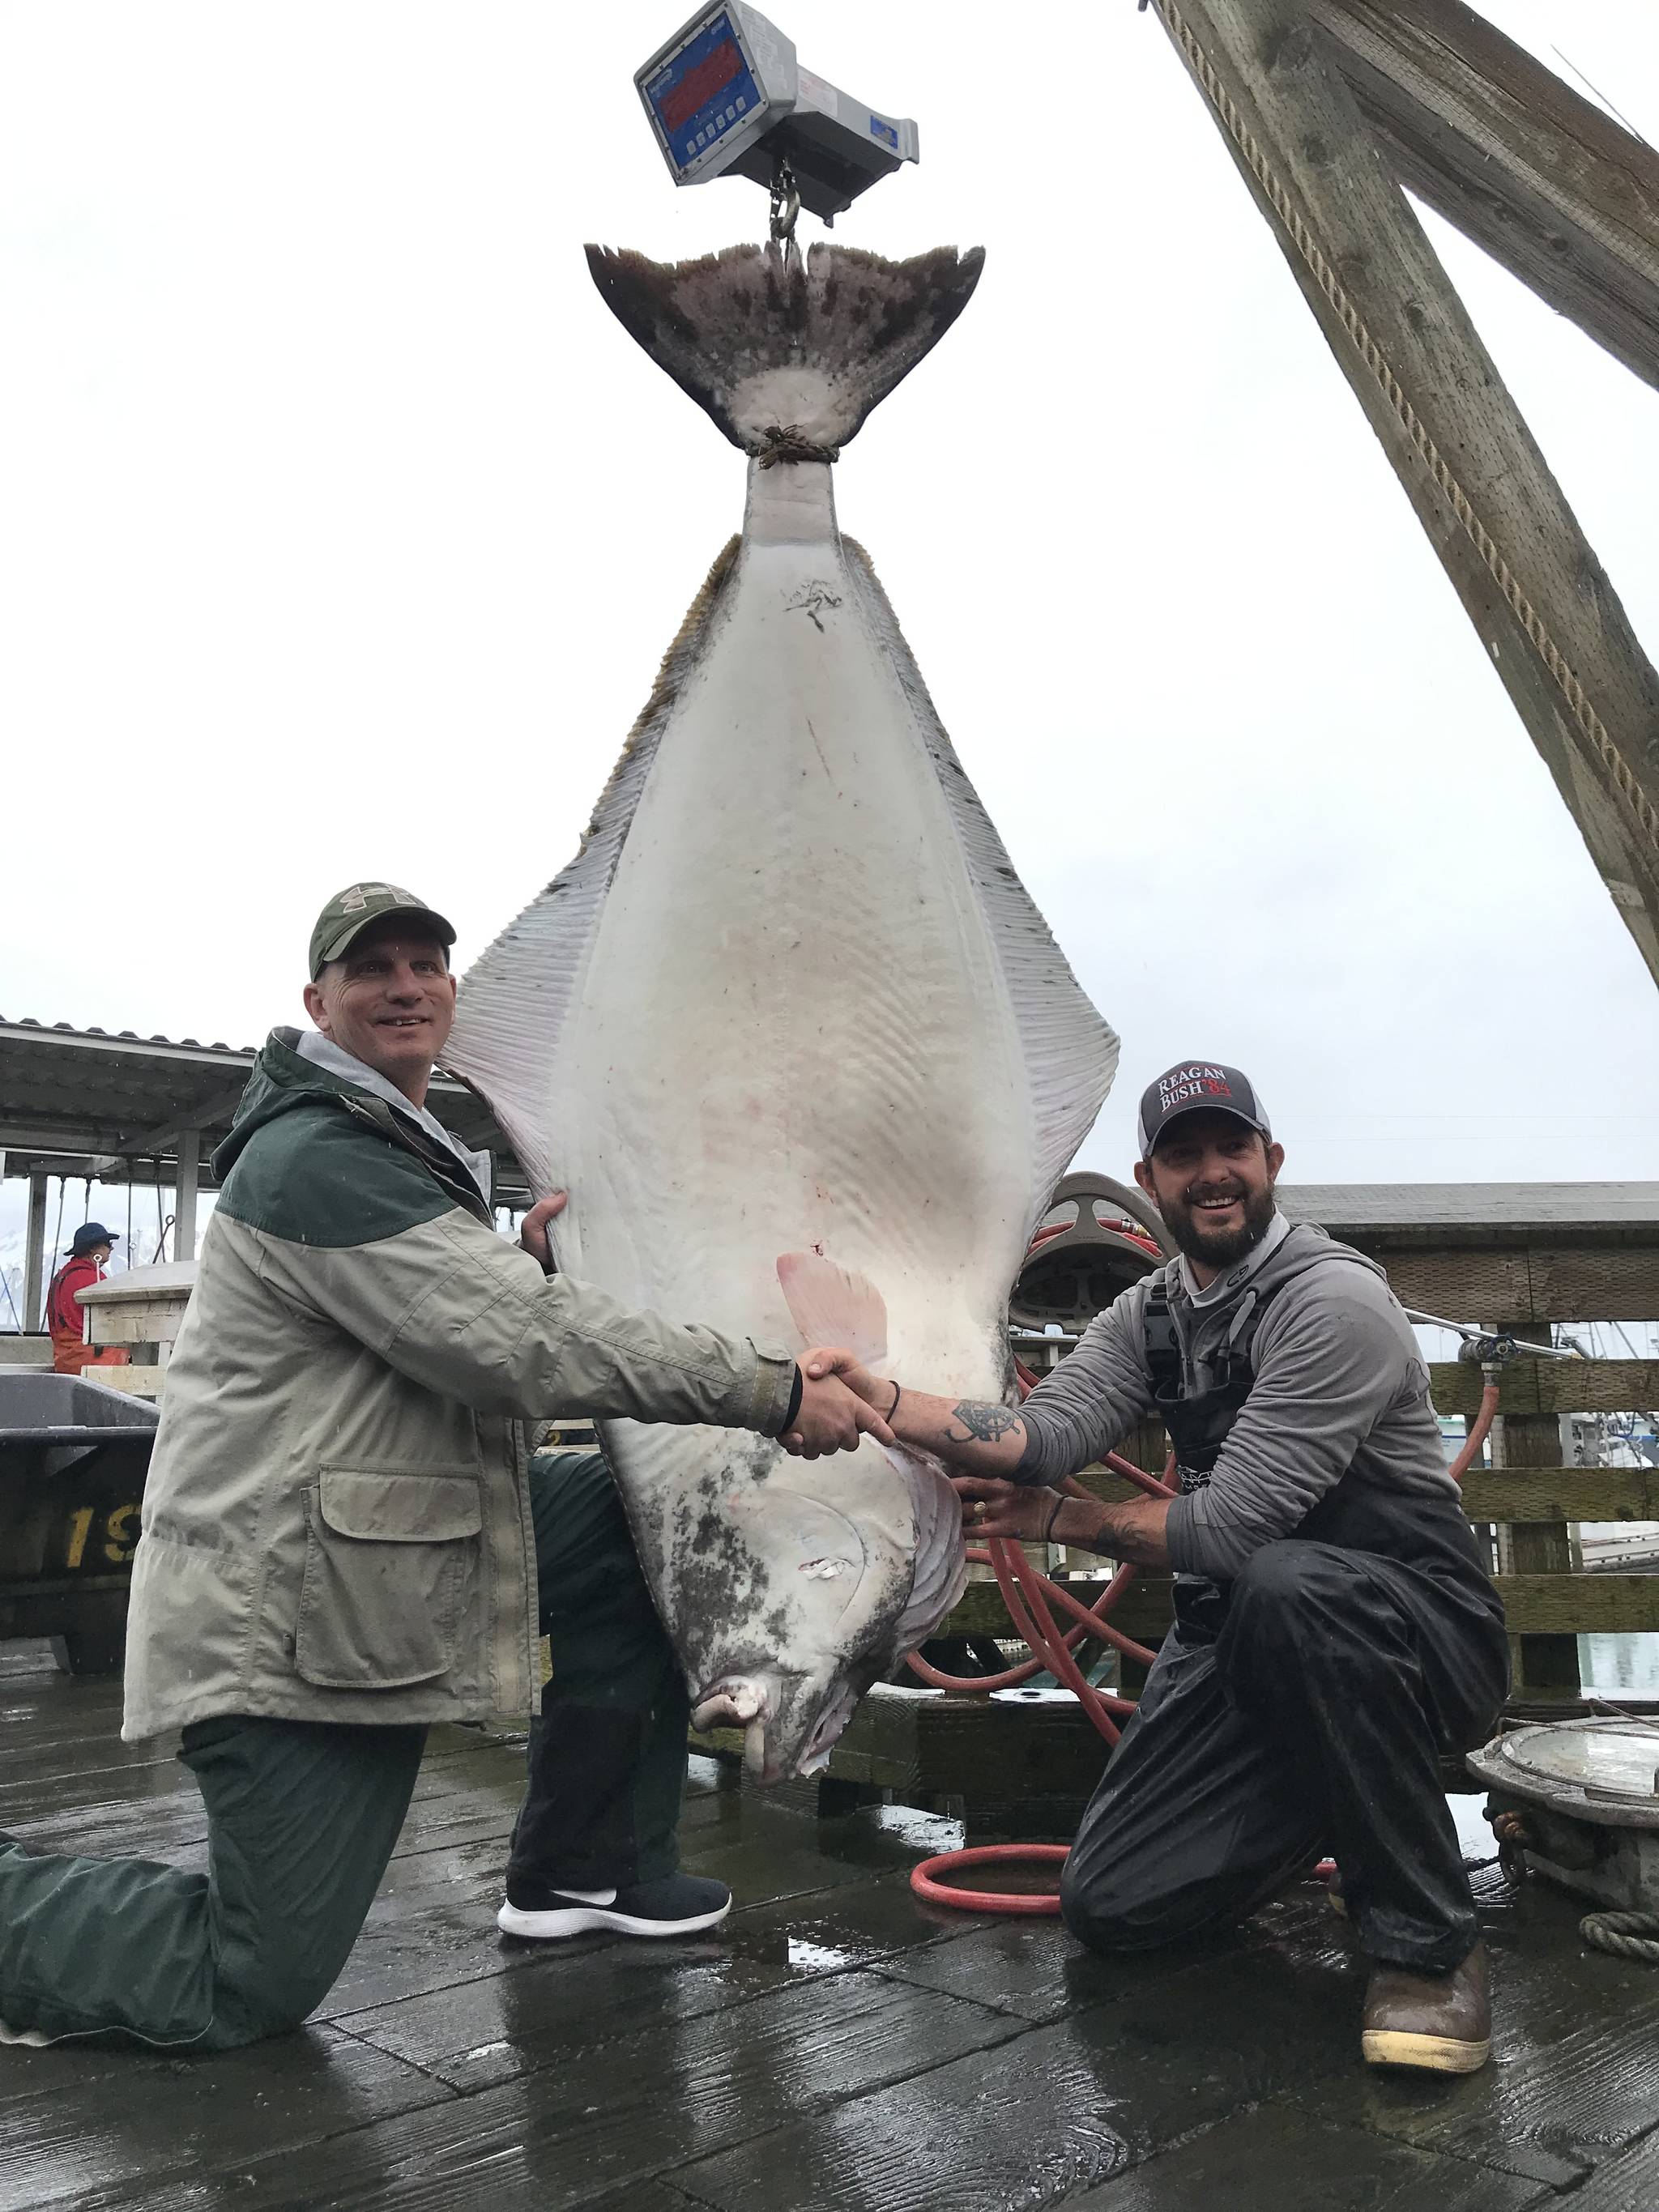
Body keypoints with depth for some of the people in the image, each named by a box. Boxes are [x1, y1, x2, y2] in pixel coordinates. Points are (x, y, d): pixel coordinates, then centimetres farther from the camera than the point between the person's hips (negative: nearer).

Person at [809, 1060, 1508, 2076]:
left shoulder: (1334, 1299, -19)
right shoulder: (1149, 1316, 6)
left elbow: (1229, 1527, -24)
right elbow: (1041, 1435, -12)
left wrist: (1059, 1520, -11)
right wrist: (881, 1399, -27)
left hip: (1420, 1629, -6)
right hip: (1244, 1641, 7)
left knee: (1286, 1586, -40)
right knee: (1112, 1903, -2)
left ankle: (1429, 1943, -19)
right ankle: (1332, 1812, 26)